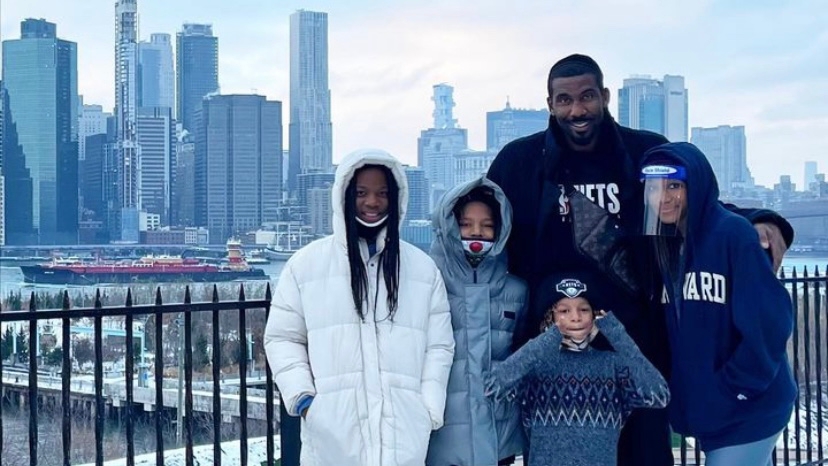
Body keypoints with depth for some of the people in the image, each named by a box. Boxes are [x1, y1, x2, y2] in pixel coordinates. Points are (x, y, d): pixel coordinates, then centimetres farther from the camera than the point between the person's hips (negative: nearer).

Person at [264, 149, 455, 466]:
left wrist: (429, 410, 0)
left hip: (402, 430, 1)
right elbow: (283, 338, 9)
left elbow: (439, 346, 11)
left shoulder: (422, 268, 12)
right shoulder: (306, 263, 6)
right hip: (332, 431, -1)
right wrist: (302, 398, -3)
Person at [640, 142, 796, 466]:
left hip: (747, 410, -7)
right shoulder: (664, 244, 7)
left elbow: (768, 321, -19)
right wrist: (672, 391, 2)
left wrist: (733, 388, -15)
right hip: (704, 406, 7)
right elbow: (663, 329, 12)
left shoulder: (733, 233, -16)